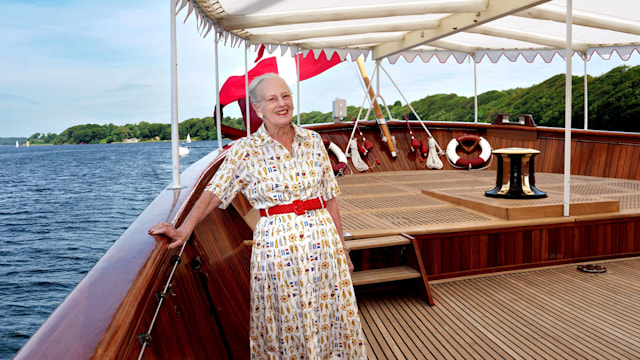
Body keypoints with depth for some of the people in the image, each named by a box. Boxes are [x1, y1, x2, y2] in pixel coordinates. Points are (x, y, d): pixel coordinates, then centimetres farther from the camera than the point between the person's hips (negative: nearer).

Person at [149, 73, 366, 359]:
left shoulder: (313, 140, 4)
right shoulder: (246, 150, -4)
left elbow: (330, 197, 7)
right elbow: (214, 193, -8)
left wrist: (342, 246, 8)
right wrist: (184, 229, -22)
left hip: (322, 237, 3)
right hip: (277, 243, -3)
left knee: (330, 317, 12)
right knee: (286, 325, 10)